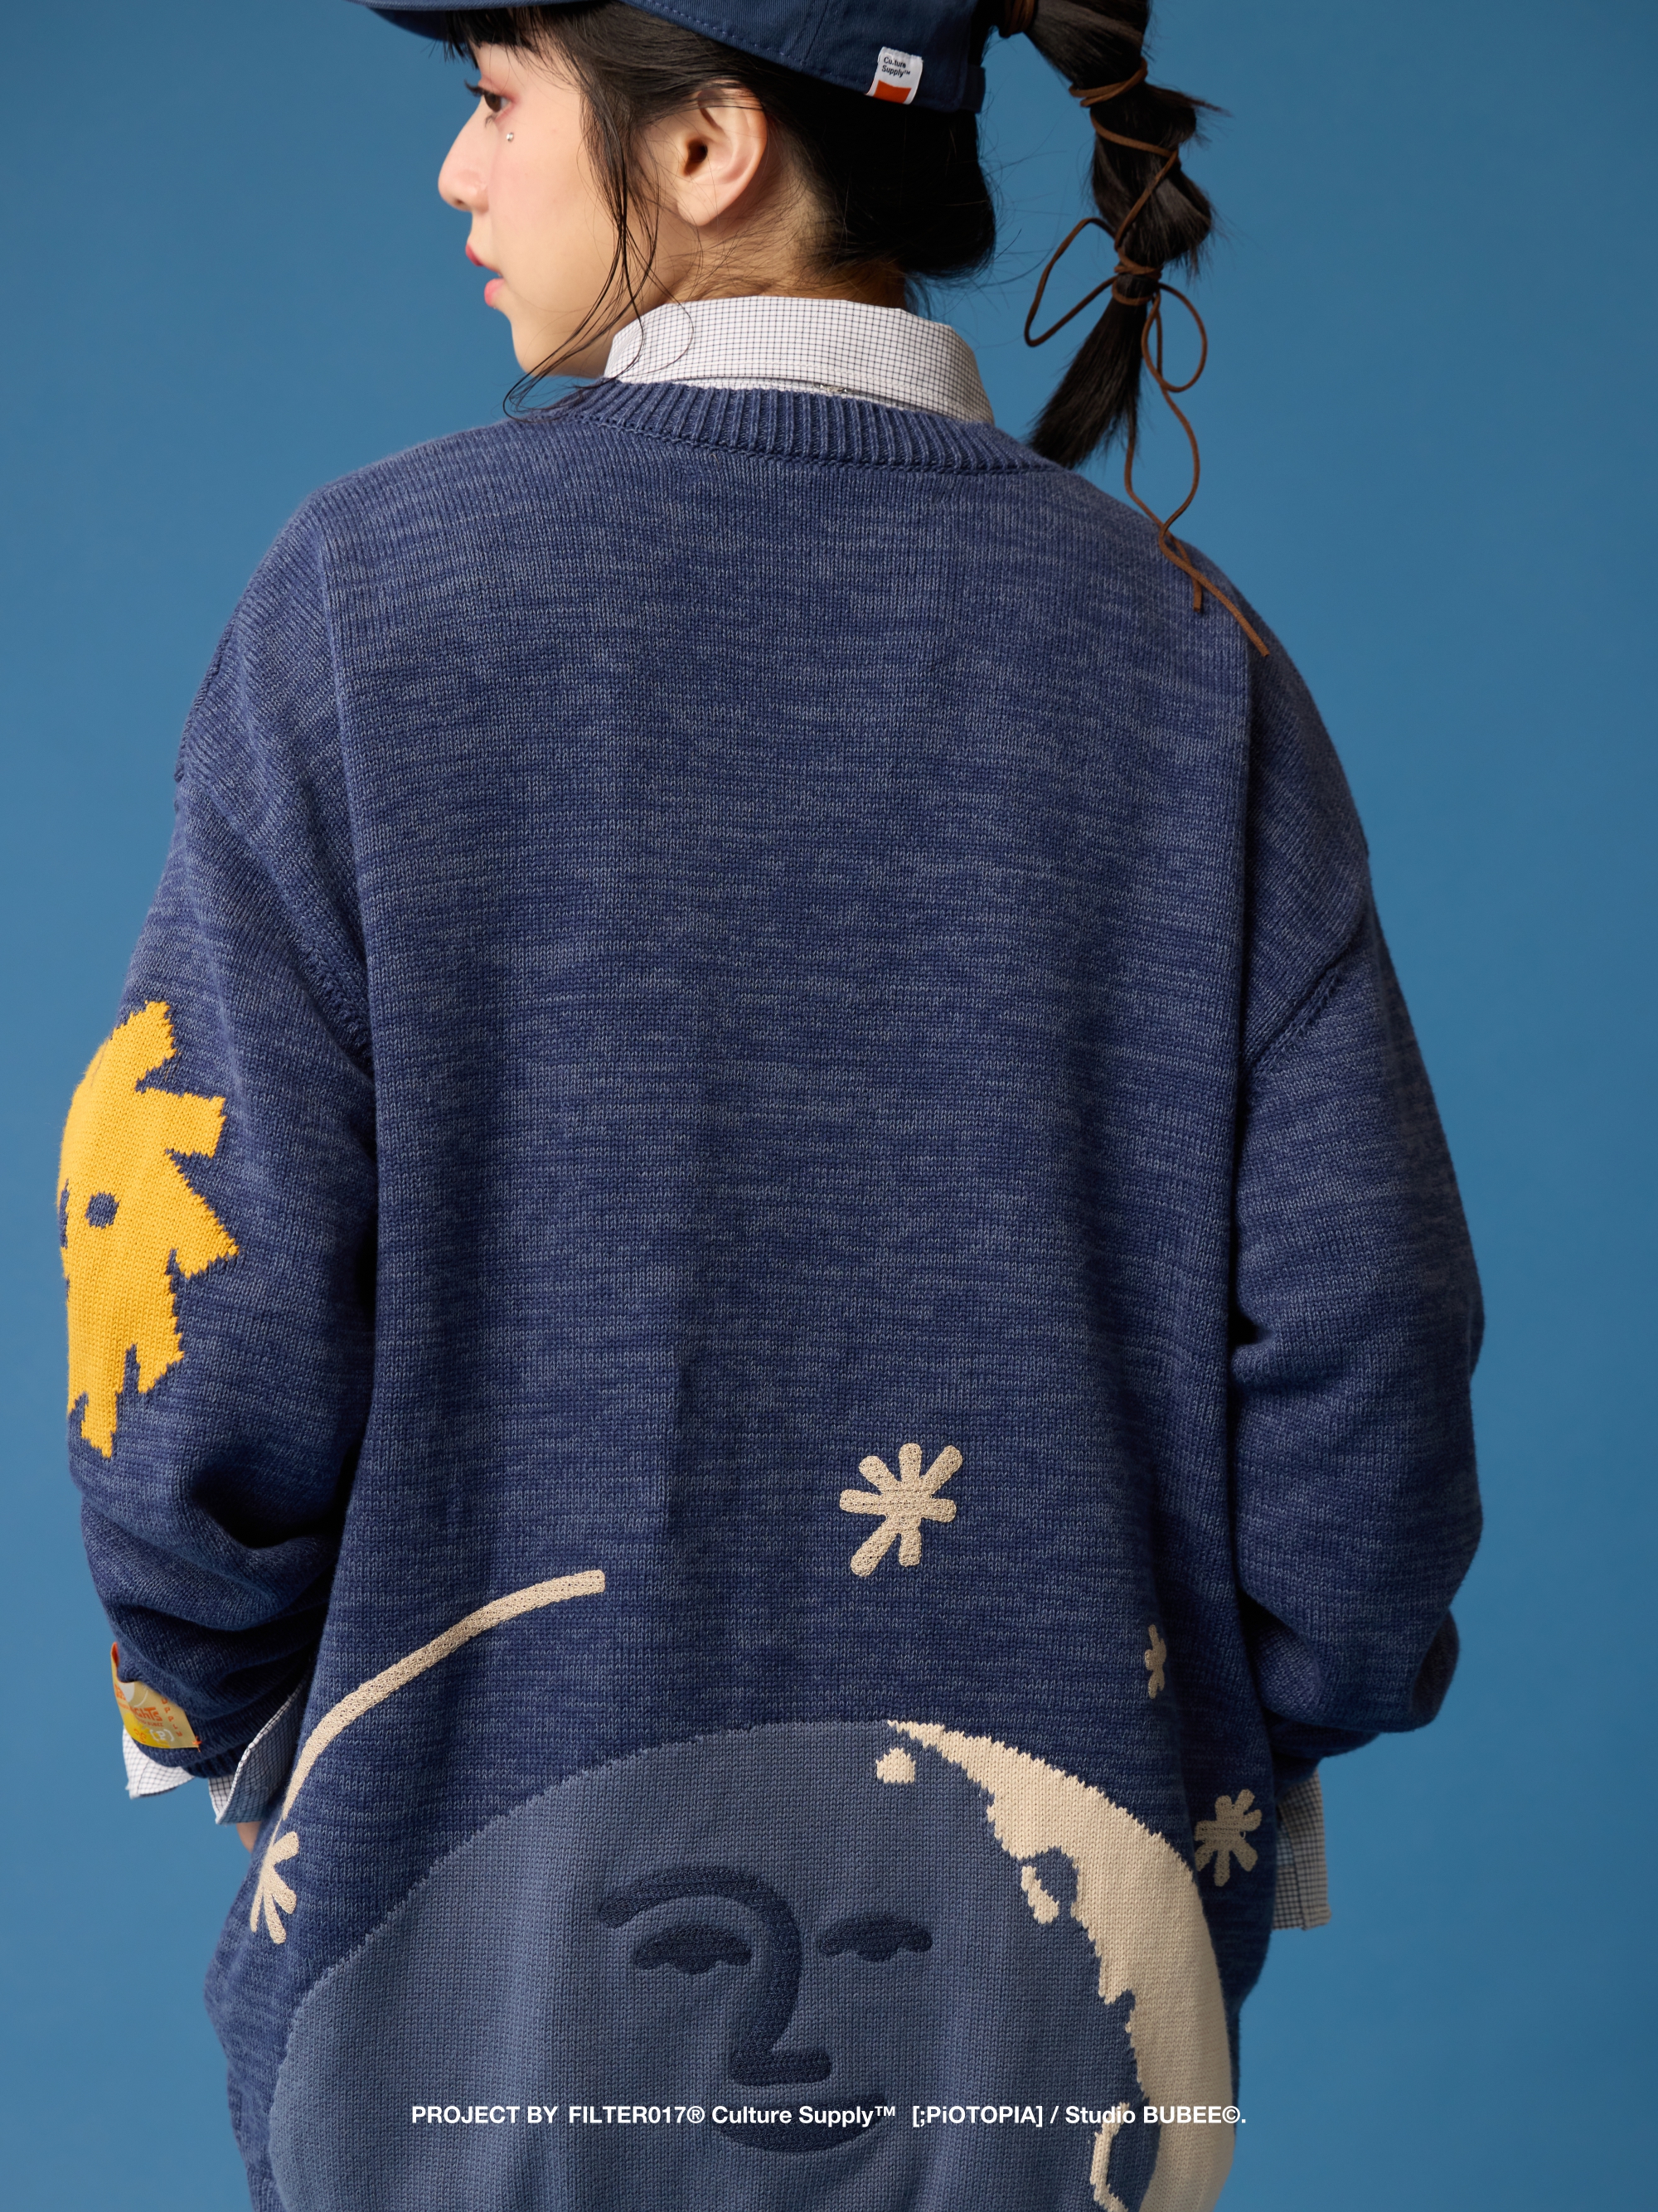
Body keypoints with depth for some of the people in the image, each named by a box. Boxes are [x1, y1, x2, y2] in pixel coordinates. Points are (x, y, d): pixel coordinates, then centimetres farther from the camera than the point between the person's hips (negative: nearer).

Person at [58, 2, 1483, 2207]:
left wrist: (261, 1742, 7)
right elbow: (1355, 1344, -8)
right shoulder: (1180, 649, -6)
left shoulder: (368, 601, -10)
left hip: (484, 1948, -1)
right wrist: (1217, 1776, 9)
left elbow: (209, 1339, -12)